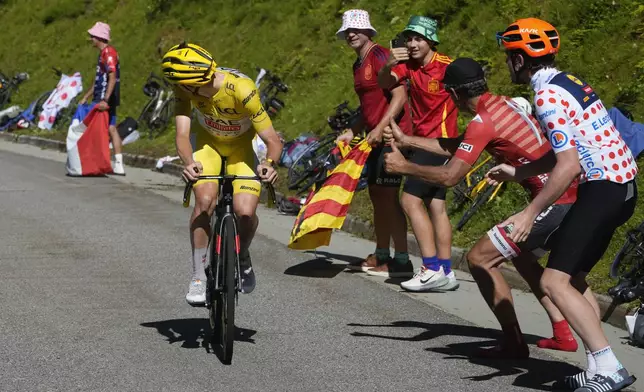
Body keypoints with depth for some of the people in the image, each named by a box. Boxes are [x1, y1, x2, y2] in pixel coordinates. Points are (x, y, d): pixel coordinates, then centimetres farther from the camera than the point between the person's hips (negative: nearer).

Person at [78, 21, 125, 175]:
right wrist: (85, 98, 27)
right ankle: (118, 165, 4)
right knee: (111, 129, 6)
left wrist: (105, 100, -31)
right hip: (103, 99, 10)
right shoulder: (104, 53, 18)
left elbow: (112, 78, -24)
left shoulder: (109, 53, -14)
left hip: (105, 99, -10)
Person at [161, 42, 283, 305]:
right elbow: (182, 134, -32)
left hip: (242, 147, -2)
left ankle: (242, 258, 14)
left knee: (245, 213, -21)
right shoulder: (184, 89, -27)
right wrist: (188, 163, -53)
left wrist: (269, 163, -53)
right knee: (205, 201, -26)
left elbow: (273, 140, -31)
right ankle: (198, 276, -11)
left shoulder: (242, 89, -36)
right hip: (208, 143, 2)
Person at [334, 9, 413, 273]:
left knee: (388, 196, -10)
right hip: (375, 136, 10)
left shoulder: (380, 56, -12)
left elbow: (400, 96, -19)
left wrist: (380, 128, -25)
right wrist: (352, 132, 16)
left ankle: (402, 259, -8)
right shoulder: (358, 65, 17)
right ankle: (381, 255, 20)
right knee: (376, 195, 12)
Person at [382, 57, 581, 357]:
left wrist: (403, 167, -3)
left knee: (479, 258, -2)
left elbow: (449, 176, -17)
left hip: (554, 204, -10)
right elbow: (458, 147, 23)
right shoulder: (504, 104, 15)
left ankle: (514, 344, -1)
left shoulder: (483, 122, -14)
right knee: (522, 256, 30)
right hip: (572, 199, 10)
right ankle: (563, 334, 25)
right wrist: (407, 140, 27)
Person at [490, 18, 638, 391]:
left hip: (602, 190, -10)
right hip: (622, 186, 10)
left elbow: (568, 166, -22)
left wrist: (529, 214, -20)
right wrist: (517, 173, 23)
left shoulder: (548, 96, -15)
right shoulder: (568, 81, 15)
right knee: (572, 278, 16)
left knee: (555, 281, -12)